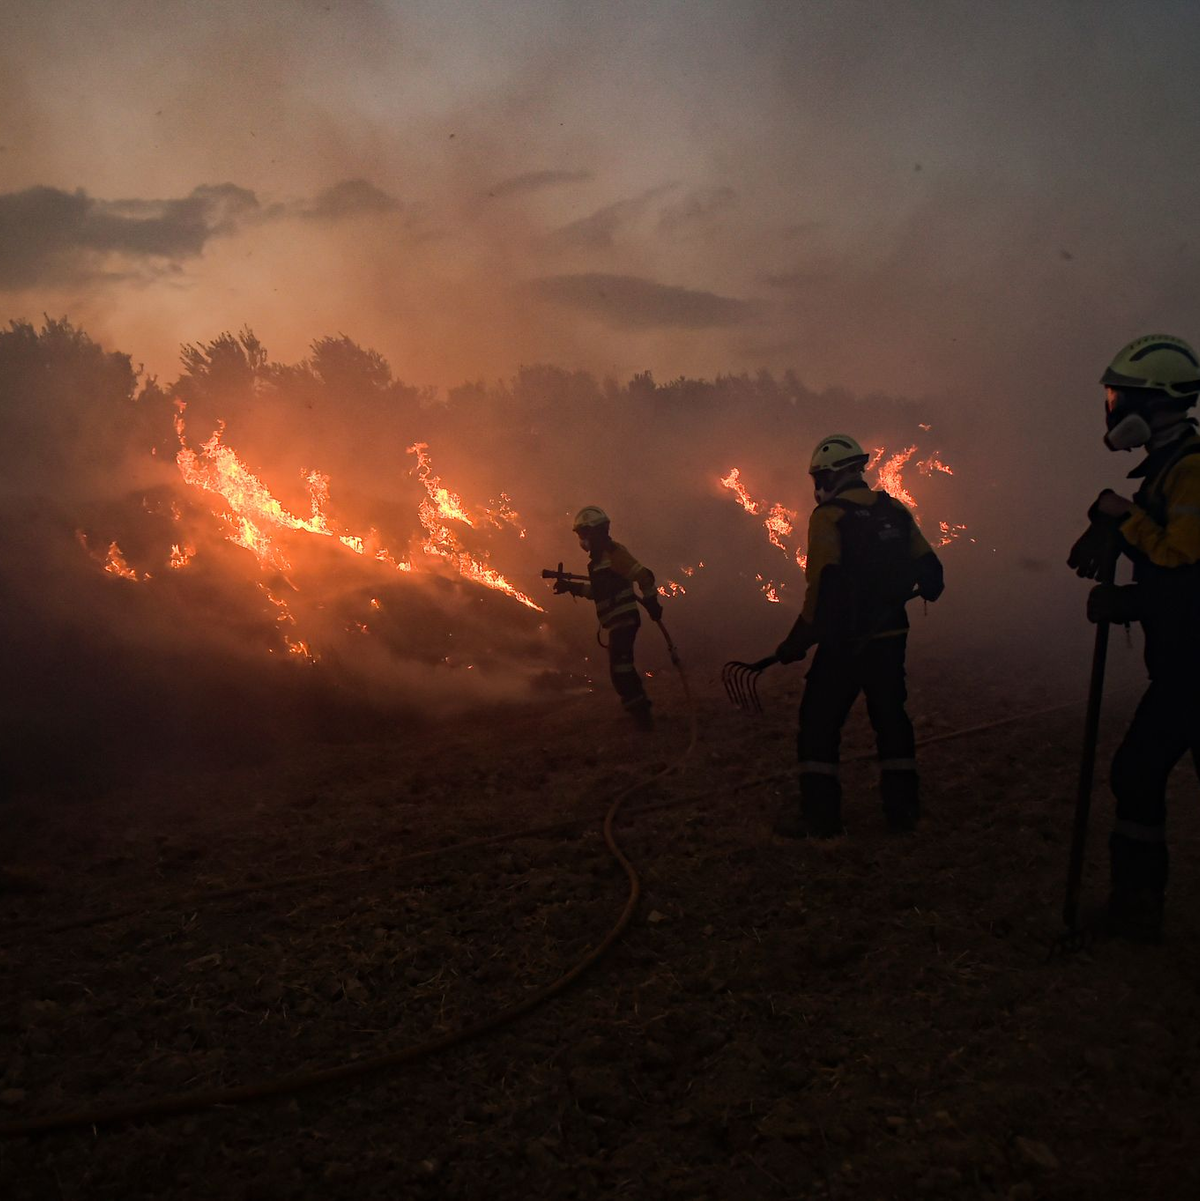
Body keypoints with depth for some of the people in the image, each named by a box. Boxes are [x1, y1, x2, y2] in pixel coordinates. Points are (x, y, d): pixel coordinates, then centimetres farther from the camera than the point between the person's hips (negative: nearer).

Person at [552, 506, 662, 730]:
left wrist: (651, 603, -14)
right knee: (622, 669, 16)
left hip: (624, 620, -10)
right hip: (617, 621, 10)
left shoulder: (613, 553, -13)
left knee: (620, 670, -14)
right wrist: (571, 586, 14)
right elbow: (598, 590, 25)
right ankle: (641, 713, 27)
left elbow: (644, 576, -18)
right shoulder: (599, 557, 17)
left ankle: (641, 717, -9)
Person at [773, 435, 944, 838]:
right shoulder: (895, 510, 6)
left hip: (844, 641, -6)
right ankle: (903, 804, 22)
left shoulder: (828, 516, -12)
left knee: (819, 721, 4)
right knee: (891, 716, 17)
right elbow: (929, 568, 10)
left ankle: (818, 811, 6)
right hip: (891, 637, 6)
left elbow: (823, 588, -17)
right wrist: (928, 589, 34)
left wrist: (798, 642, -10)